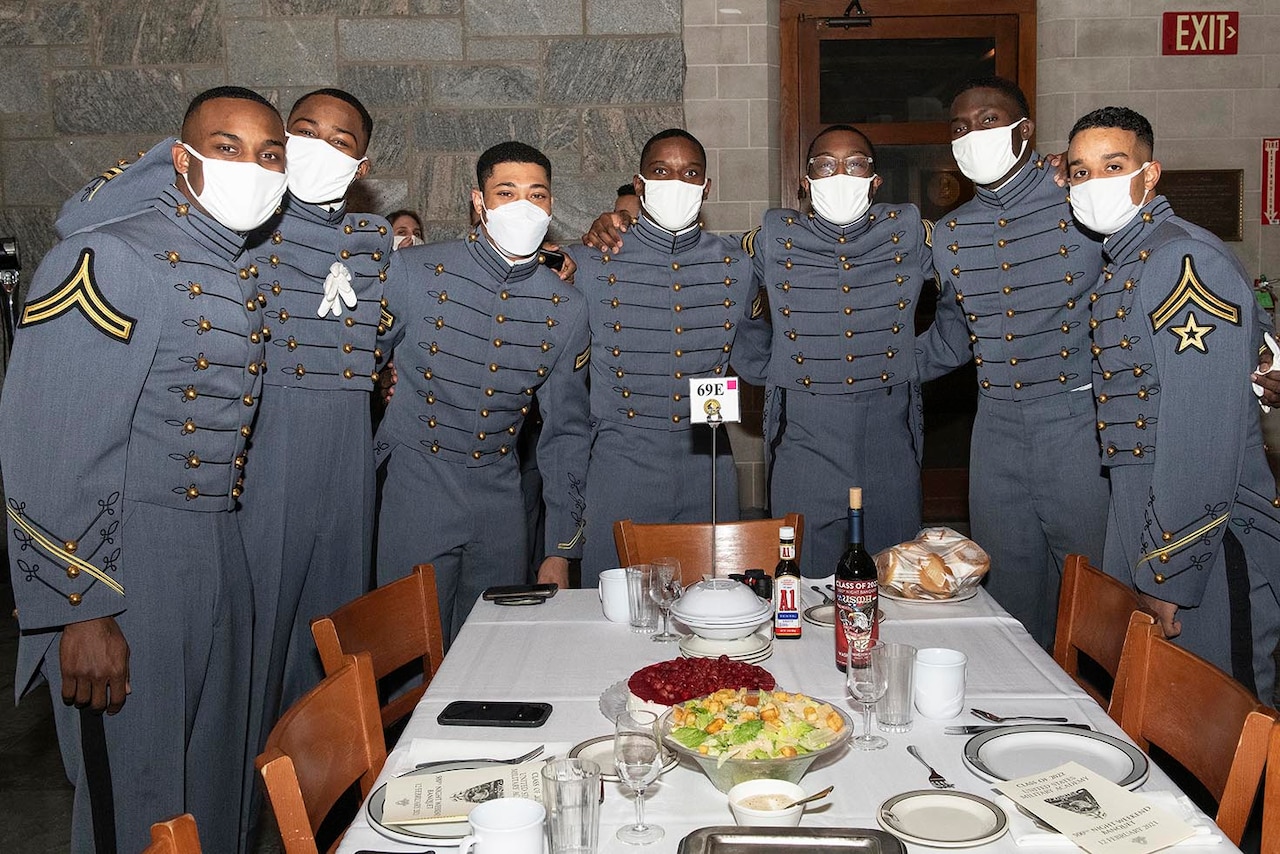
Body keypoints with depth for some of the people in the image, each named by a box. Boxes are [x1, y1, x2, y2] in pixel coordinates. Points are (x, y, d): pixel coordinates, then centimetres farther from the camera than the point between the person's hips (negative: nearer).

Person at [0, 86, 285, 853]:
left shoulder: (249, 272, 10)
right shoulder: (110, 263, -15)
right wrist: (82, 612, -19)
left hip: (223, 557, 8)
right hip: (129, 559, -7)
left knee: (216, 771, 19)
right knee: (138, 792, 7)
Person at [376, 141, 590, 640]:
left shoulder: (565, 308, 0)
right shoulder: (414, 272, -9)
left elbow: (565, 431, 5)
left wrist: (561, 551, 3)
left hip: (500, 495, 3)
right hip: (416, 486, -2)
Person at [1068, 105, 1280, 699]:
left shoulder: (1188, 262, -18)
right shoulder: (1116, 269, 14)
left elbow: (1204, 434, -22)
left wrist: (1169, 576, -20)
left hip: (1206, 537, -9)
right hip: (1138, 520, 9)